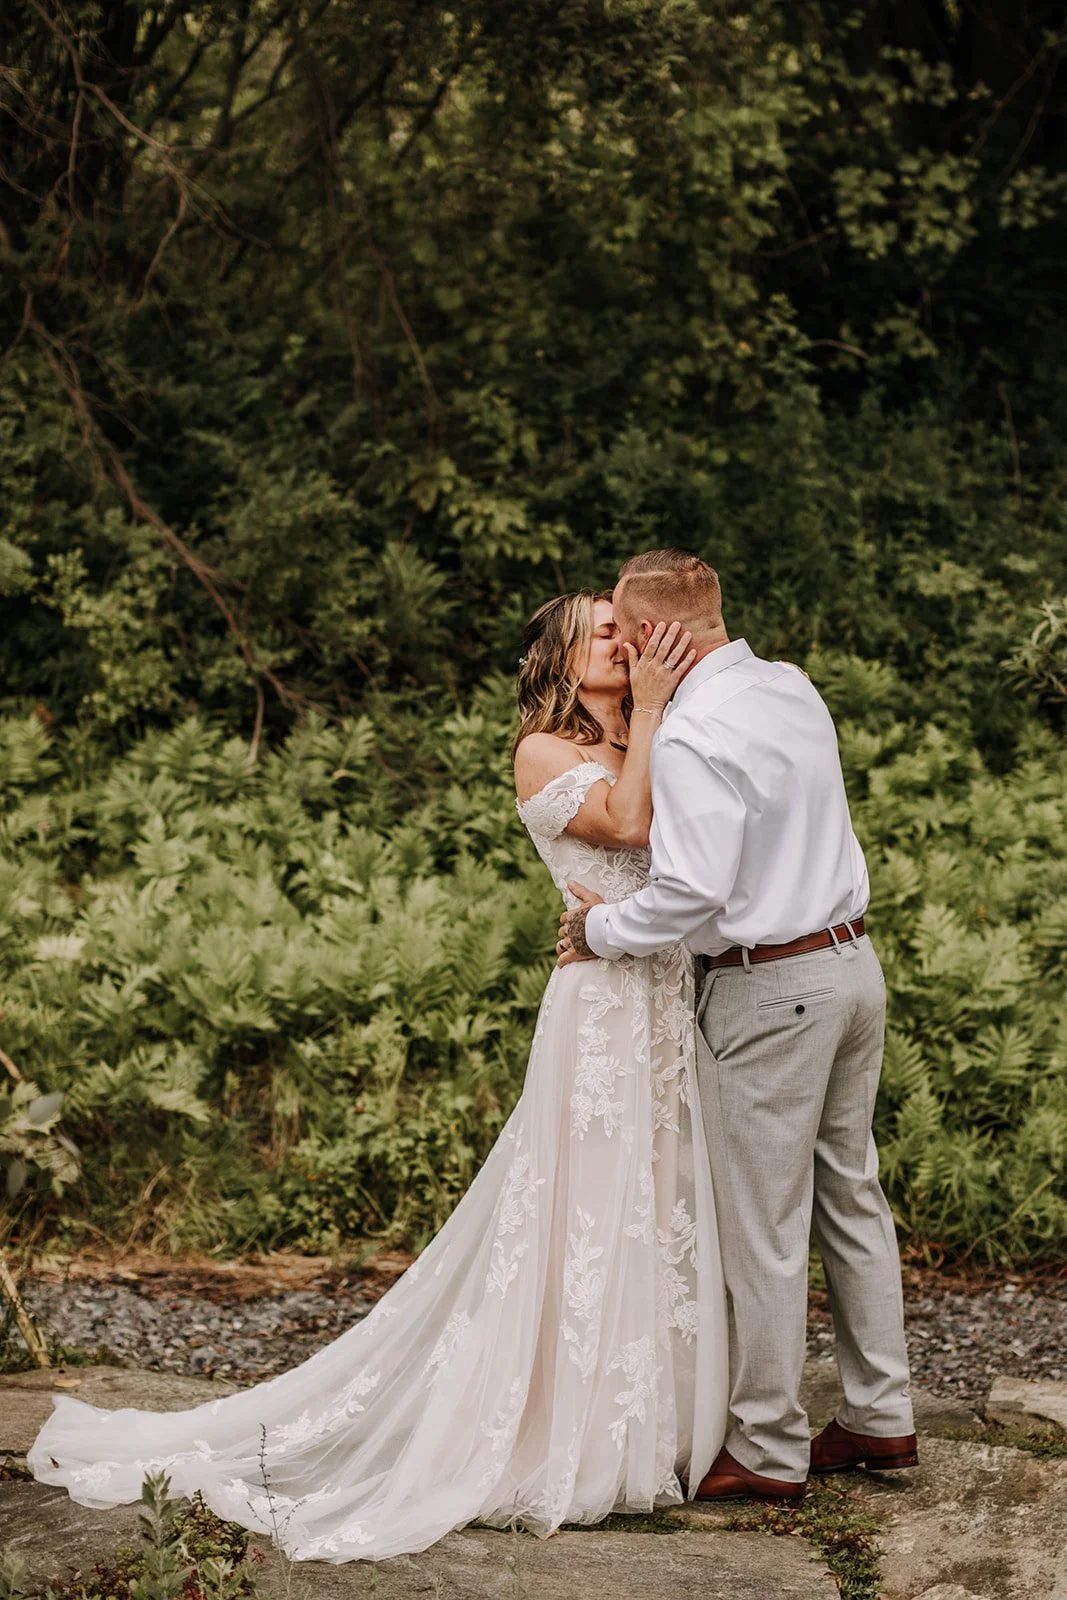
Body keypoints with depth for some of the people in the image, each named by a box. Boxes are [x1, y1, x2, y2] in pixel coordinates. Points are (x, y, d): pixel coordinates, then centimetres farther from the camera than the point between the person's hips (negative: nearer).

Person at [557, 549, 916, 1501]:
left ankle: (768, 1452, 11)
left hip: (770, 991, -9)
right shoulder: (794, 688, 8)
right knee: (851, 1196, 17)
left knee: (765, 1226, 1)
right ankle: (881, 1416, 25)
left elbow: (693, 896, -25)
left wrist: (600, 929, -8)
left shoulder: (691, 738, -19)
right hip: (852, 959, 9)